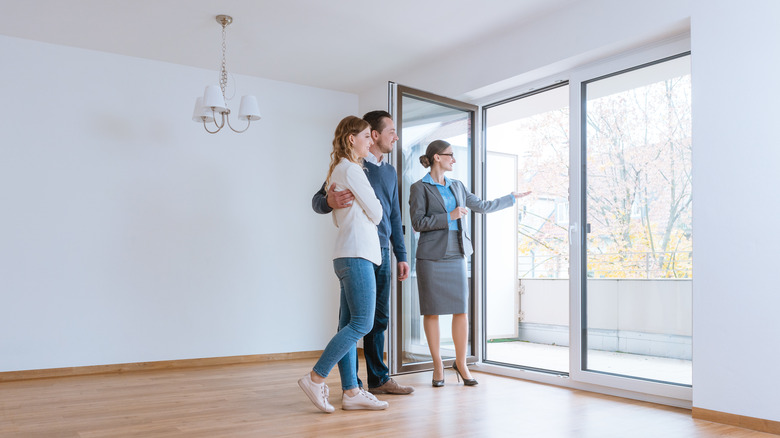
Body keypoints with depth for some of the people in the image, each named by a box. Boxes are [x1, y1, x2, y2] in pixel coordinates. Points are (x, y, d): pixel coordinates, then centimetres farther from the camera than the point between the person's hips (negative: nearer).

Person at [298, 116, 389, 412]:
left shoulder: (337, 171, 22)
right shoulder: (351, 170, -8)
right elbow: (375, 213, -6)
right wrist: (374, 210, 15)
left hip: (348, 256, 10)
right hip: (356, 255, -10)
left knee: (350, 324, 6)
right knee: (362, 323, -10)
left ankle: (351, 392, 9)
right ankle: (316, 378, -6)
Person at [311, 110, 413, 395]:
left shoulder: (390, 172, 19)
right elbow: (317, 201, -6)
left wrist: (401, 256, 17)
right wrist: (330, 201, -31)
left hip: (382, 253, 7)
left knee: (379, 318, 11)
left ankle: (378, 378, 21)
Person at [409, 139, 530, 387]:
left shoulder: (457, 187, 16)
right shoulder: (420, 188, -2)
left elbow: (482, 206, 23)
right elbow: (417, 223, -10)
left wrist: (513, 198, 29)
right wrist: (449, 216, -14)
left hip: (456, 255, 5)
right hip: (431, 256, -5)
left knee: (462, 309, 2)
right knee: (432, 311, 0)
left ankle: (461, 363, 15)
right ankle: (438, 365, 12)